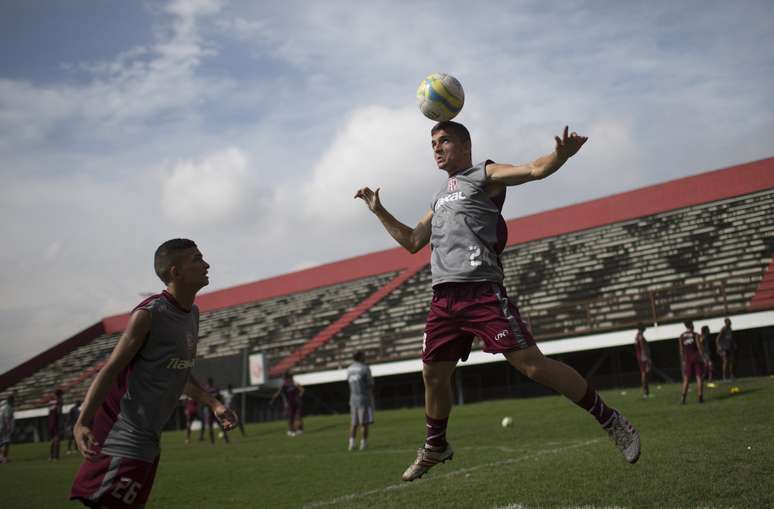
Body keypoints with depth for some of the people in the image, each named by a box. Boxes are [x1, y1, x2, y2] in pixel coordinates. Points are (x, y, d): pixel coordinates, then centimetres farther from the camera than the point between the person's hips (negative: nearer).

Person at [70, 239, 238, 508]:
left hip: (148, 435, 9)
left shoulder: (192, 313, 11)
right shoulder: (149, 315, -15)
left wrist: (214, 404, 17)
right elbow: (110, 371, -18)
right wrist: (81, 423, -26)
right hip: (124, 433, -9)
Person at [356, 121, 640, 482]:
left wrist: (561, 154, -32)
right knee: (432, 374, 11)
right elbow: (412, 242, 34)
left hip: (481, 291, -7)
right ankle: (435, 447, 33)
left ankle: (609, 420, 1)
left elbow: (536, 169, -11)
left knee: (531, 363, -12)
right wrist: (379, 211, 30)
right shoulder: (440, 198, 26)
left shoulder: (483, 175, 5)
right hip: (443, 298, 7)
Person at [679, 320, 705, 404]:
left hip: (687, 359, 3)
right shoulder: (695, 335, -5)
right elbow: (699, 347, -10)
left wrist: (683, 360, 10)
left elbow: (681, 350, 4)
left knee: (686, 379, 5)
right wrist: (703, 357, -5)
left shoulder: (681, 336, 4)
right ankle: (700, 397, 0)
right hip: (696, 357, -3)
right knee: (699, 377, 4)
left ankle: (682, 398, -6)